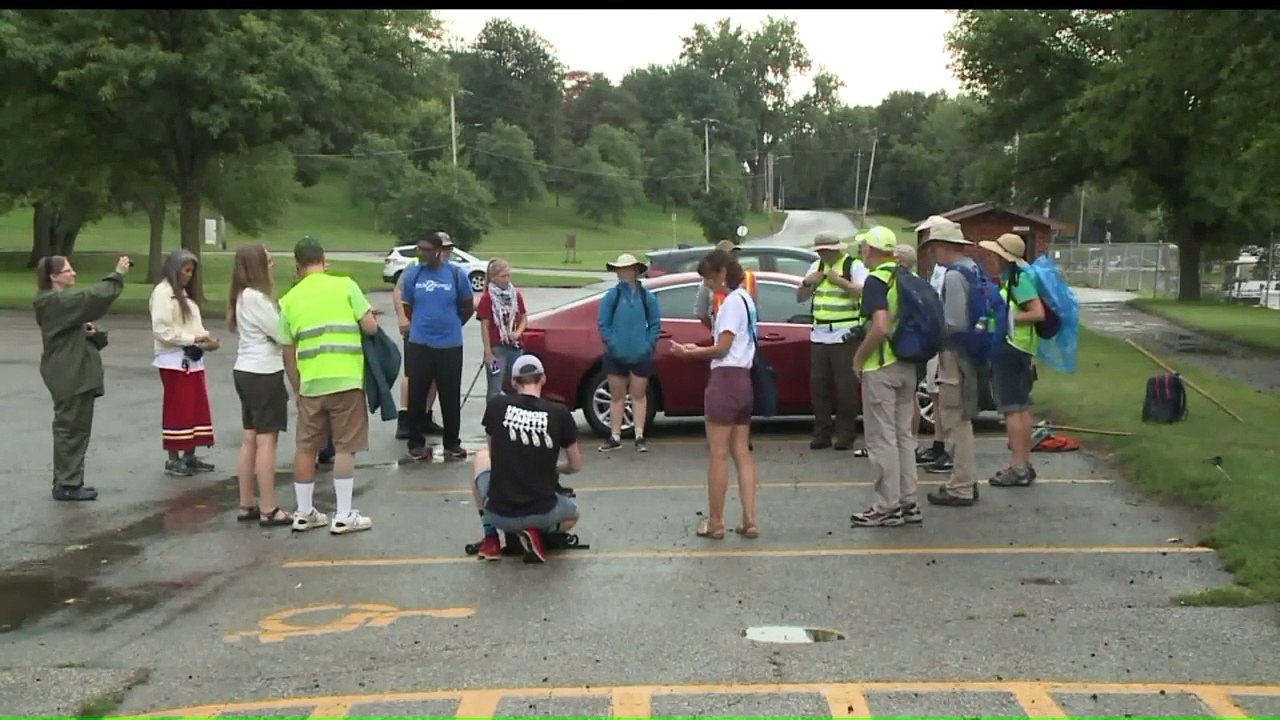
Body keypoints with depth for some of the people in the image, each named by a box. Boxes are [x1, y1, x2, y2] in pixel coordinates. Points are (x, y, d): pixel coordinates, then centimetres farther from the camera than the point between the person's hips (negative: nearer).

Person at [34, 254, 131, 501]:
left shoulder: (61, 300, 19)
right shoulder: (54, 301, -15)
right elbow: (92, 298, -27)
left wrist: (87, 330, 4)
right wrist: (117, 275, -23)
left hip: (75, 374, 10)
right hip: (69, 376, -10)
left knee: (75, 429, 13)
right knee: (70, 429, -6)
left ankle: (68, 481, 20)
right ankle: (66, 485, -2)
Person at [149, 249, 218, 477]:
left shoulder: (183, 293, 19)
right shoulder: (163, 292, -11)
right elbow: (161, 330, -19)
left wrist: (206, 339, -1)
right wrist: (193, 339, -19)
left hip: (192, 359, 9)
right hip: (174, 360, -9)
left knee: (195, 407, 10)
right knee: (177, 408, -4)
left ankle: (190, 456, 17)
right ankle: (173, 459, 4)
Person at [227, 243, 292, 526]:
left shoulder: (242, 296, 13)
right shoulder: (256, 297, -17)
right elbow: (281, 334, -14)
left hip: (246, 371, 10)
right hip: (263, 373, -10)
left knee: (249, 440, 12)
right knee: (266, 441, -5)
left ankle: (246, 505, 16)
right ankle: (269, 510, -2)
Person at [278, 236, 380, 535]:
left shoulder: (289, 300, 8)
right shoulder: (345, 285, -2)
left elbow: (288, 353, 11)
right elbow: (370, 327, -7)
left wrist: (297, 390, 20)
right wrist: (372, 322, 17)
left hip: (310, 384, 3)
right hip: (345, 380, -3)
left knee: (305, 447, 14)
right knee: (345, 448, 4)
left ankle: (304, 513, 21)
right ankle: (344, 516, 7)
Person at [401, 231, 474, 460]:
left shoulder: (456, 274, -4)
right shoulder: (412, 274, -1)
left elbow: (468, 307, 9)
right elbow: (407, 308, 13)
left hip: (450, 345, -1)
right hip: (419, 345, 1)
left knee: (451, 396, 5)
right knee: (417, 395, 4)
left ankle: (452, 443, 16)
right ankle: (416, 442, 16)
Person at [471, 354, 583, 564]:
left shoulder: (497, 405, -4)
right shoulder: (559, 413, -6)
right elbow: (576, 466, 6)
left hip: (498, 512, 1)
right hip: (542, 513, -1)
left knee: (480, 458, 30)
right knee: (572, 515, 36)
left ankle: (490, 539, 19)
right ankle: (537, 532, 1)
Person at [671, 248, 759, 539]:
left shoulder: (732, 300, -13)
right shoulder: (745, 299, 16)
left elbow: (722, 348, -14)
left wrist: (688, 353, -3)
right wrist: (697, 351, 13)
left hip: (725, 380, -10)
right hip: (742, 379, 10)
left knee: (718, 454, -3)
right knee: (741, 452, 8)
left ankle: (715, 522, 3)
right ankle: (749, 520, 7)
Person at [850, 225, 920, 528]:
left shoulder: (876, 280, -15)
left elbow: (880, 327, -25)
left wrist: (859, 357, -14)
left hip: (881, 367, -8)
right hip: (908, 365, 8)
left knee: (881, 438, -2)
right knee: (903, 435, 14)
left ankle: (887, 508, 2)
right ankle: (908, 503, 19)